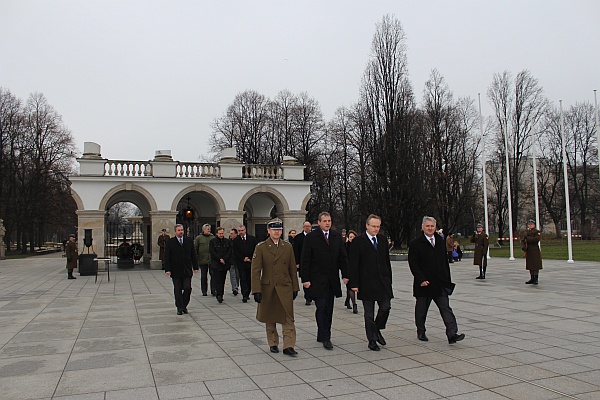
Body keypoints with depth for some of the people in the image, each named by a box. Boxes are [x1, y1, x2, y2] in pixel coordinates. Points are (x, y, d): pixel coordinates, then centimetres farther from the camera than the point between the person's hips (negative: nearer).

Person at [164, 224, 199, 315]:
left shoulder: (189, 241, 8)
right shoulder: (170, 242, 0)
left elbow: (193, 255, 10)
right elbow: (167, 257, -2)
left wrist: (195, 267, 5)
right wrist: (167, 269, -10)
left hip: (187, 270, 2)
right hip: (176, 271, -2)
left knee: (187, 288, -4)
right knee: (178, 290, 4)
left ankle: (184, 305, 17)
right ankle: (179, 308, 14)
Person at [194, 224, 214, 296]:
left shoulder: (213, 237, 7)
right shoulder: (198, 238, 1)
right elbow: (195, 248, 1)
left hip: (212, 260, 1)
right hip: (203, 260, -1)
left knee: (213, 276, -1)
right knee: (203, 276, 9)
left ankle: (213, 290, 6)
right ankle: (204, 291, 19)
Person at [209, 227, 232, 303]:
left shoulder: (227, 241, 10)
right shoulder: (212, 241, 1)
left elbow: (229, 251, 4)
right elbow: (212, 252, -6)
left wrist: (224, 259, -9)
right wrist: (220, 259, -12)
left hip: (225, 264, 3)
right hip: (215, 264, -3)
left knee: (222, 280, 7)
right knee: (217, 280, -10)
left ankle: (220, 295, 15)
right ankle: (219, 295, -15)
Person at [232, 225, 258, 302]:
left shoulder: (252, 239, 6)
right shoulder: (235, 241, 3)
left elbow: (255, 250, 5)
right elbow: (236, 253, -2)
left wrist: (250, 258, -4)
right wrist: (243, 259, -9)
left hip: (251, 262, 2)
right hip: (241, 263, -2)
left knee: (249, 279, 6)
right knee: (243, 279, -7)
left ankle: (247, 294, 20)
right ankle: (244, 296, -8)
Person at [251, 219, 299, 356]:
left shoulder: (288, 247, 5)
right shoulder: (261, 247, -4)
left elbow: (293, 269, 10)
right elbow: (256, 270, -6)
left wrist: (295, 288, 8)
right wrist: (256, 290, -11)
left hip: (285, 288, 1)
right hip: (268, 288, -1)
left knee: (288, 318, -3)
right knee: (270, 318, 10)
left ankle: (288, 346, 1)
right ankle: (273, 344, 25)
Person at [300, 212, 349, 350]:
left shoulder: (337, 236, 10)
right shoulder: (310, 237, -4)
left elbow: (342, 257, 12)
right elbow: (305, 260, -6)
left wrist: (345, 275, 5)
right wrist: (305, 279, -10)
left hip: (332, 280, 5)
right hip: (317, 280, -5)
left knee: (329, 309, 9)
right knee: (321, 308, -7)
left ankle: (322, 336, 21)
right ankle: (325, 338, 0)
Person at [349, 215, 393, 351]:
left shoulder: (383, 239, 9)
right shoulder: (358, 241, -6)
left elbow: (387, 261, 14)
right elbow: (353, 264, -7)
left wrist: (389, 279, 10)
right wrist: (354, 283, -12)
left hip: (383, 281, 4)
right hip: (366, 283, -4)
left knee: (386, 307, 1)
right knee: (369, 313, 4)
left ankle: (377, 329, 27)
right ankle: (372, 340, 15)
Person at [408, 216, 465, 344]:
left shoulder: (441, 242, 10)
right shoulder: (416, 244, -6)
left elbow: (445, 262, 15)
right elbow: (413, 264, -9)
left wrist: (448, 280, 12)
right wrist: (421, 280, -18)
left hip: (440, 284, 4)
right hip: (424, 284, -3)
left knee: (446, 308, -4)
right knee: (421, 310, 10)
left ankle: (452, 334, -8)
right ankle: (421, 332, 26)